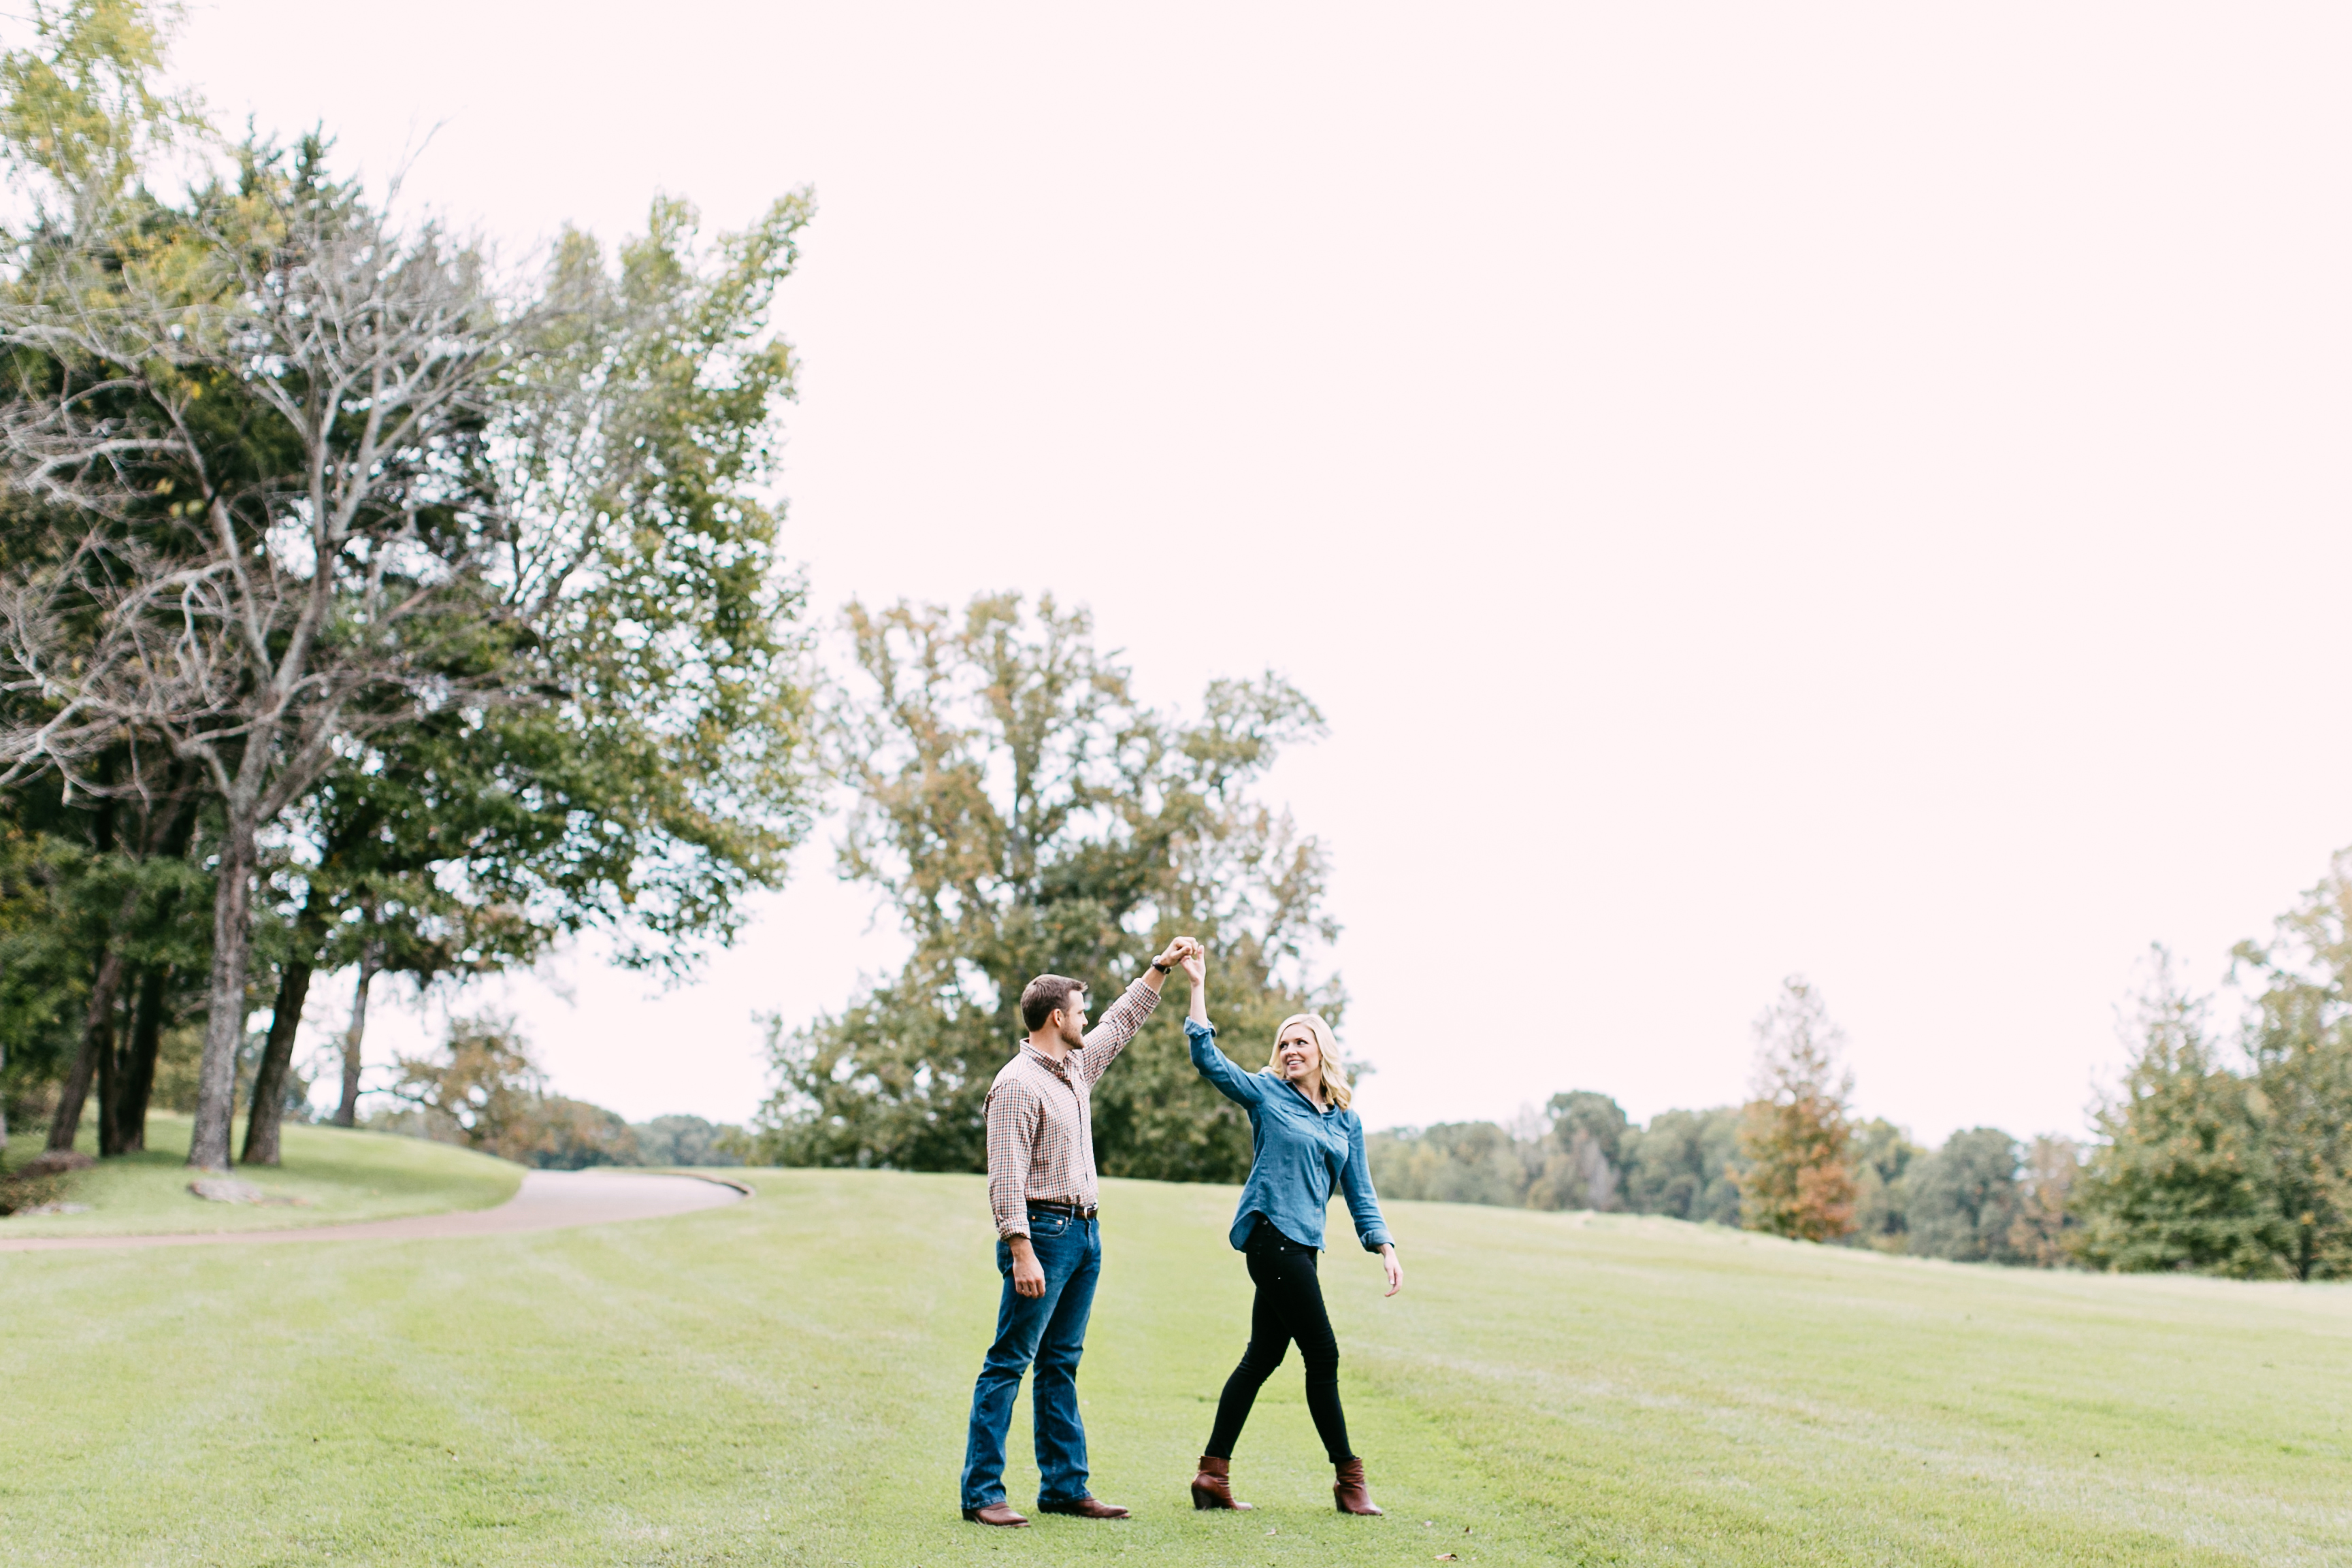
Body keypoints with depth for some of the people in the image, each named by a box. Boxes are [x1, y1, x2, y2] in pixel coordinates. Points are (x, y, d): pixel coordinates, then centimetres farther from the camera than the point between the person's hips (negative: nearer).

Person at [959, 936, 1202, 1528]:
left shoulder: (1078, 1064, 13)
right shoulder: (1017, 1083, -13)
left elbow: (1122, 1022, 30)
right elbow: (1006, 1178, -17)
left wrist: (1161, 967, 28)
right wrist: (1021, 1252, -23)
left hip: (1084, 1231, 9)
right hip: (1043, 1230, -9)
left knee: (1060, 1364, 12)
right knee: (1009, 1363, -5)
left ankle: (1064, 1486, 17)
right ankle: (982, 1493, -2)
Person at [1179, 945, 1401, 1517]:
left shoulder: (1347, 1121, 14)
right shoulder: (1266, 1094, 0)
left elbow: (1359, 1192, 15)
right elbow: (1207, 1056, -8)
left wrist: (1386, 1248, 5)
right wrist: (1197, 985, -12)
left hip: (1302, 1244, 6)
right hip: (1271, 1234, -6)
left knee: (1263, 1356, 9)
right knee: (1322, 1355, -4)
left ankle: (1213, 1476, 15)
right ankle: (1348, 1479, 8)